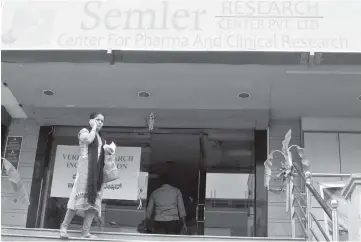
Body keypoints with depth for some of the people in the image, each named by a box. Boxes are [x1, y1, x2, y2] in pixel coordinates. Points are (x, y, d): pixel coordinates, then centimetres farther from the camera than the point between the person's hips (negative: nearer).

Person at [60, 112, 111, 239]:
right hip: (86, 166, -7)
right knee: (81, 196, -16)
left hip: (98, 170, 7)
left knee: (93, 199, -4)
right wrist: (94, 127, -1)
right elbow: (89, 139, -16)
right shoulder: (84, 131, 7)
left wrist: (107, 151, 7)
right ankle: (64, 226, -12)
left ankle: (86, 231, -8)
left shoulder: (101, 138, 26)